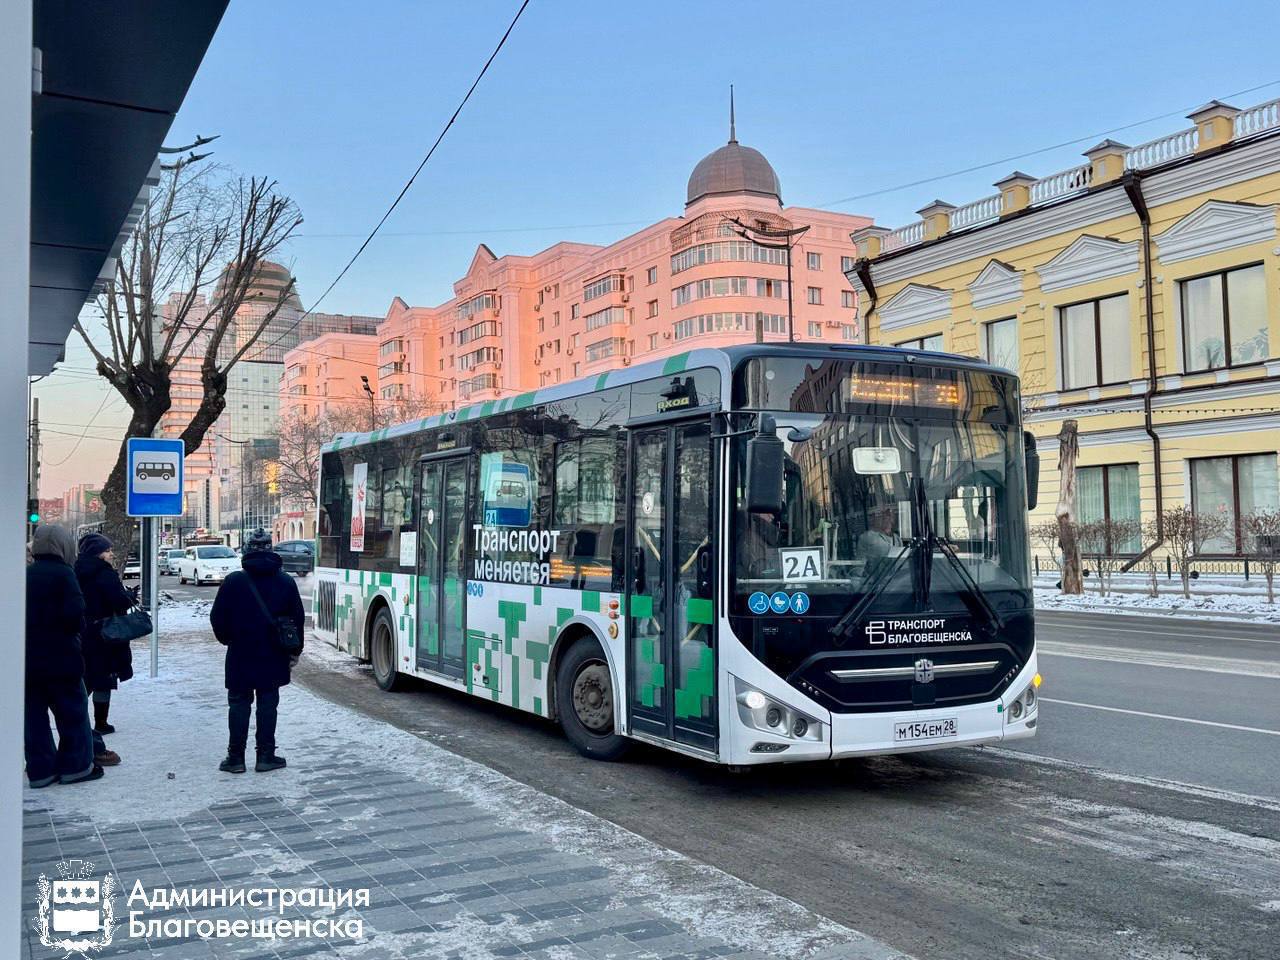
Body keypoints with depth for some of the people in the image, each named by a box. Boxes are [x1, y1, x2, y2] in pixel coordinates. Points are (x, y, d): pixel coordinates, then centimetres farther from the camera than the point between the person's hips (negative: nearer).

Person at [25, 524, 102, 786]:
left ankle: (40, 769, 13)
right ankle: (75, 765, 9)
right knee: (72, 711, 6)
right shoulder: (62, 574, -13)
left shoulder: (25, 575, 7)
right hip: (60, 656, -6)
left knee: (33, 714, 10)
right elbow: (75, 614, -20)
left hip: (28, 657, 6)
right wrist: (76, 628, -1)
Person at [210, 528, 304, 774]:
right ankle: (265, 756, 8)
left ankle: (236, 757, 9)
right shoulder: (286, 582, -2)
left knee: (238, 703, 8)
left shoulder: (234, 581, -7)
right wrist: (294, 650, 12)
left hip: (240, 654, -1)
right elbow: (298, 618, 2)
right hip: (273, 656, 1)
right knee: (268, 703, 7)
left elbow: (217, 618, -3)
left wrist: (227, 639, 15)